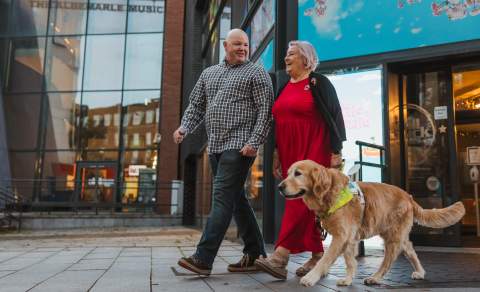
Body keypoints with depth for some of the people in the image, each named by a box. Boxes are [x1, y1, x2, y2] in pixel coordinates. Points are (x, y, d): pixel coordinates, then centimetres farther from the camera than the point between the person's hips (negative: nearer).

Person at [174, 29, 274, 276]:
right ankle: (255, 254, 19)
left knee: (222, 197, -12)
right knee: (236, 199, 9)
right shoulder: (209, 73, 21)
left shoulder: (256, 73, 3)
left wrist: (254, 142, -17)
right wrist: (185, 127, 3)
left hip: (239, 146, -7)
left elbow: (265, 111, -6)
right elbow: (196, 105, 21)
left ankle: (203, 259, -12)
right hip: (215, 146, 7)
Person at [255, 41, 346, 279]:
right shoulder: (284, 86, 17)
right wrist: (276, 153, 16)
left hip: (313, 151, -7)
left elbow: (334, 118, -5)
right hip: (289, 152, 7)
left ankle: (280, 257, -20)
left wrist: (336, 152, -11)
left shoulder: (319, 83, -1)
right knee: (307, 204, 8)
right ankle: (317, 256, 16)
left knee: (301, 199, -14)